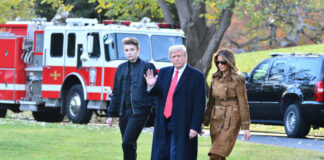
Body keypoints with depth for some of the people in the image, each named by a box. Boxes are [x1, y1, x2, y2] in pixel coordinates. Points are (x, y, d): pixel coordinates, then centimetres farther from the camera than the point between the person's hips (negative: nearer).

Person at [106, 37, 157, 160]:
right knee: (129, 145, 9)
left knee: (127, 143, -17)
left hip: (139, 111, -6)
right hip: (123, 111, 6)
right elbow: (115, 92, 18)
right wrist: (111, 114, 15)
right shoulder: (121, 68, 15)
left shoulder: (147, 67, -1)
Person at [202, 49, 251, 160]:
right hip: (216, 119, 7)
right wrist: (204, 121, 14)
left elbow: (243, 104, -7)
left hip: (230, 121, -6)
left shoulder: (237, 80, -7)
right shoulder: (215, 78, 11)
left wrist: (245, 127, -9)